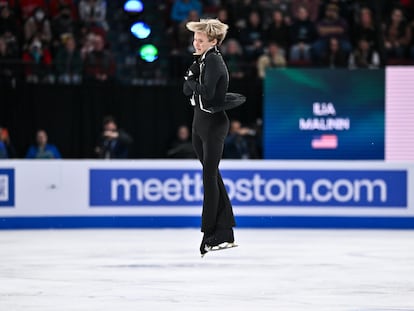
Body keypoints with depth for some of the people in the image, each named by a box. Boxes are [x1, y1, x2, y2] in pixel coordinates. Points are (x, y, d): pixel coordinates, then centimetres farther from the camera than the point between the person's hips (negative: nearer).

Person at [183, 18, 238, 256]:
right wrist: (192, 78, -7)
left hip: (214, 123, -9)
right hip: (200, 121, 9)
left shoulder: (214, 60, -14)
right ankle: (225, 233, 15)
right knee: (212, 175, 10)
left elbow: (206, 93, -23)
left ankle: (211, 234, -1)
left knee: (209, 176, -6)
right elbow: (187, 90, 11)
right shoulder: (202, 60, 13)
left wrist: (192, 82, -7)